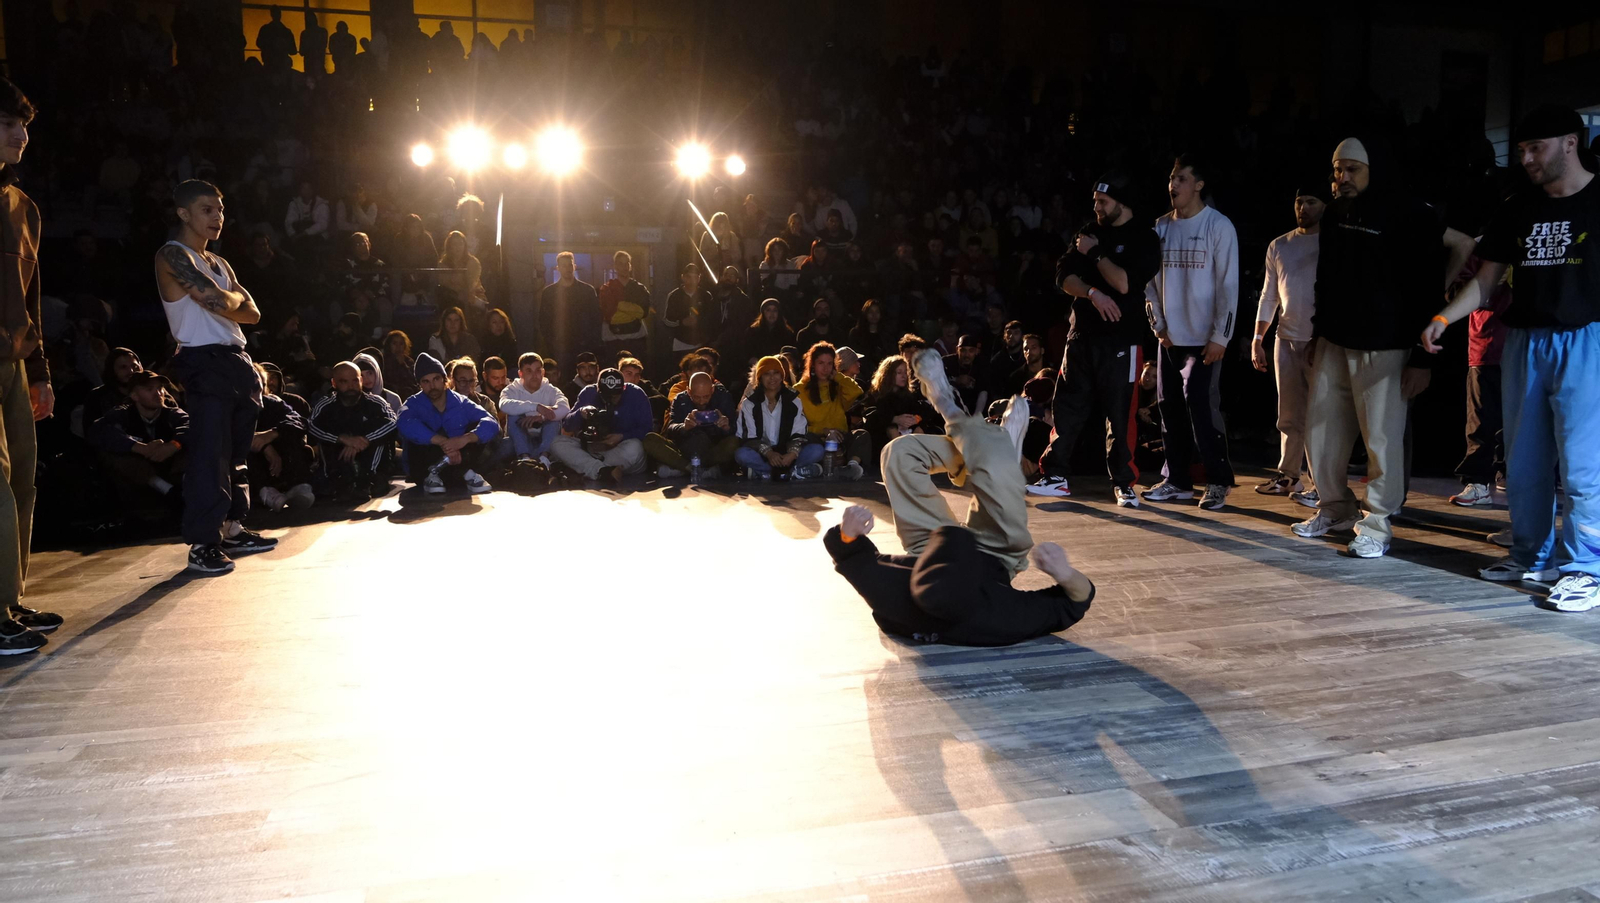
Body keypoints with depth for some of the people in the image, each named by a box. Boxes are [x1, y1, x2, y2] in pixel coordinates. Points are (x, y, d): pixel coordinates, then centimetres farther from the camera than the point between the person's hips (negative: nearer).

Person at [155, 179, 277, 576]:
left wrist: (229, 303, -5)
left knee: (236, 453, 12)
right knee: (209, 454, -13)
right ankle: (202, 544, -13)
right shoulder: (172, 256, -6)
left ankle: (232, 529, 20)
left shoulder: (218, 263, 21)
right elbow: (220, 302, -17)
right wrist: (236, 297, 4)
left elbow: (251, 313, 14)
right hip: (205, 363, -9)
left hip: (238, 363, 9)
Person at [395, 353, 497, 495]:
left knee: (478, 427, -13)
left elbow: (492, 424, -17)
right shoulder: (414, 404, -7)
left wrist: (465, 438, -37)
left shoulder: (461, 403, -1)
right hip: (424, 467, -2)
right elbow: (405, 425, -32)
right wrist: (442, 441, -42)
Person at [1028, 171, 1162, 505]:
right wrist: (1093, 293, -13)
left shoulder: (1144, 238, -3)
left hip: (1120, 339, -5)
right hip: (1082, 336, 6)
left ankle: (1123, 482, 9)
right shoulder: (1090, 232, 14)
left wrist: (1095, 253, -8)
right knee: (1066, 408, 5)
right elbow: (1064, 277, 5)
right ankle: (1056, 476, 12)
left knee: (1120, 414, -1)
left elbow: (1124, 283, -17)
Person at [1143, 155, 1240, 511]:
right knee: (1171, 409, 7)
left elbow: (1228, 284, -9)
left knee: (1202, 408, -10)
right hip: (1169, 337, 5)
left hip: (1204, 338, -5)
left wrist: (1220, 336, -13)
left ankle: (1218, 481, 2)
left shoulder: (1219, 226, -6)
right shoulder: (1161, 226, 9)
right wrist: (1158, 324, 4)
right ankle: (1177, 480, 16)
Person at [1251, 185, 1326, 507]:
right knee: (1289, 414, 10)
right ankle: (1289, 476, 19)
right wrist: (1257, 339, 10)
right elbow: (1268, 296, 15)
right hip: (1286, 339, 5)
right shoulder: (1279, 246, 12)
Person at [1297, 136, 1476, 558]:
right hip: (1334, 340, 6)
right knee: (1322, 426, 9)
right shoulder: (1335, 213, 10)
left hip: (1383, 344, -6)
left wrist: (1435, 288, -6)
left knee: (1381, 435, -3)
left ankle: (1377, 524, 7)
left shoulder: (1406, 213, -7)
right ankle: (1335, 507, 25)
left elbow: (1463, 245, -2)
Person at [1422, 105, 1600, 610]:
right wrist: (1443, 318, -1)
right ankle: (1532, 557, 22)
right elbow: (1486, 280, 12)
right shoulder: (1518, 210, 12)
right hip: (1524, 340, 5)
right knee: (1523, 463, 10)